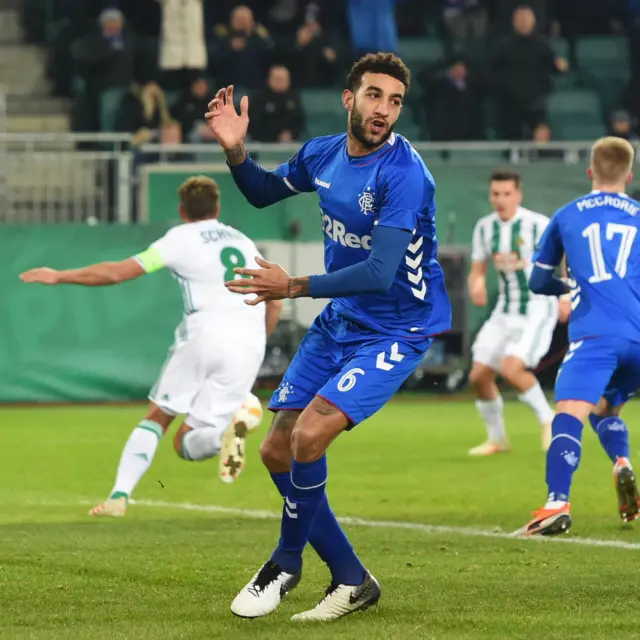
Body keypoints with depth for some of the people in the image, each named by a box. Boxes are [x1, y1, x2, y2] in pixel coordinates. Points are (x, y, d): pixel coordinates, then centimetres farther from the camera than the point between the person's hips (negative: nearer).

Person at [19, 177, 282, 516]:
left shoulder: (181, 238, 6)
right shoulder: (244, 243, 22)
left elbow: (118, 272, 2)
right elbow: (274, 304, 23)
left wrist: (59, 276, 10)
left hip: (204, 336, -4)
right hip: (249, 347, 4)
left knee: (156, 418, 14)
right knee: (187, 443, 6)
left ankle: (120, 495, -4)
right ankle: (235, 422, -27)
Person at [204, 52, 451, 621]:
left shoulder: (404, 173, -23)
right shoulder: (323, 154, -1)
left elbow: (380, 273, -30)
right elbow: (263, 192, 19)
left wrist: (295, 287, -32)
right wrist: (235, 151, -1)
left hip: (396, 330, -8)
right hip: (338, 322, 8)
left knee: (309, 436, -23)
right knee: (277, 451, 5)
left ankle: (287, 562, 2)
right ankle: (352, 581, 16)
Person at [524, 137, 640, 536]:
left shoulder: (566, 217, 16)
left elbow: (539, 282, 25)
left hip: (594, 334, -3)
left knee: (570, 413, -16)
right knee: (603, 408, 25)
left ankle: (558, 505, -36)